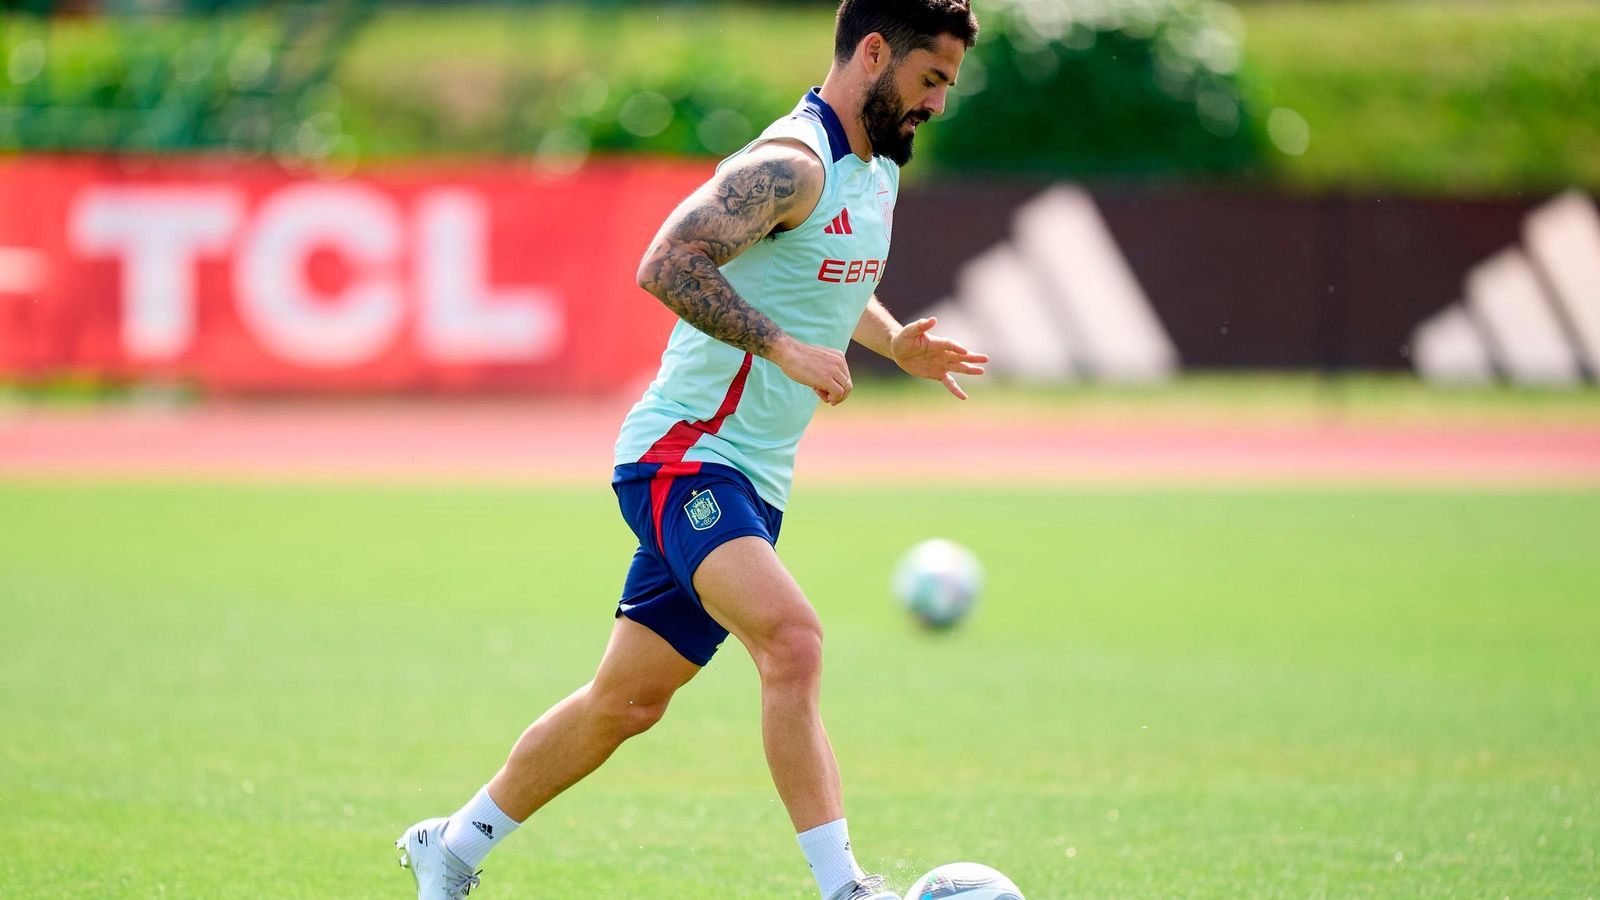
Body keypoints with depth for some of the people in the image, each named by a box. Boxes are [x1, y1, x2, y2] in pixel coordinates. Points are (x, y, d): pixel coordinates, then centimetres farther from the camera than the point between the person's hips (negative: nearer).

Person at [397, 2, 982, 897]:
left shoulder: (878, 169, 14)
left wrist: (893, 340, 15)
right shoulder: (791, 165, -17)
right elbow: (667, 263, -27)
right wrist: (782, 346, -29)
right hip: (685, 452, -10)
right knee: (792, 637, -30)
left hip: (751, 482, 10)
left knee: (626, 703, 14)